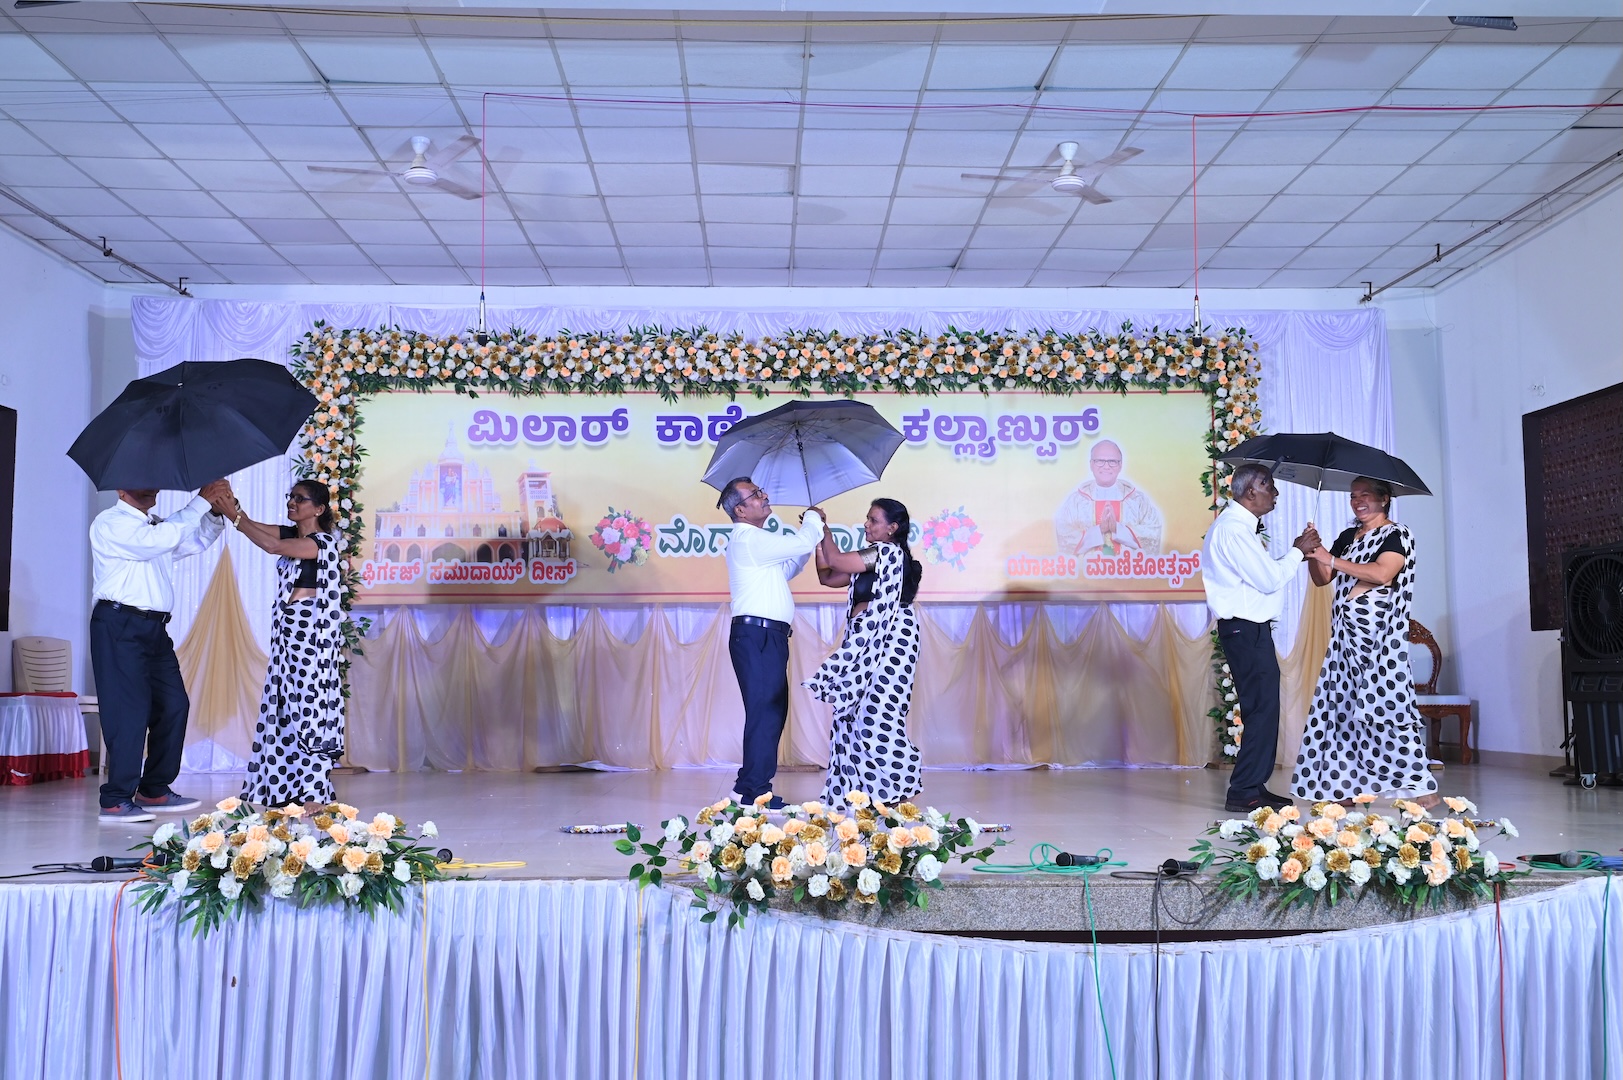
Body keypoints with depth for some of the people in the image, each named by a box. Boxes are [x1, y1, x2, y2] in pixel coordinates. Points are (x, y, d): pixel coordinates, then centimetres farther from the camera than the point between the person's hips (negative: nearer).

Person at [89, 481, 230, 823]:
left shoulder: (157, 525, 20)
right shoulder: (111, 523, -6)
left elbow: (197, 541, 19)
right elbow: (159, 540, -21)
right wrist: (201, 502, -19)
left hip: (154, 628, 9)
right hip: (120, 626, -9)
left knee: (173, 704, 7)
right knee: (130, 709, -11)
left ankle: (154, 790, 17)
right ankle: (116, 801, -6)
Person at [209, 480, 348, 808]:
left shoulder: (323, 542, -10)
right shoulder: (291, 534, 14)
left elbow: (272, 546, -20)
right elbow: (254, 527, 2)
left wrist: (234, 516, -18)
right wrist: (231, 505, -15)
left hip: (311, 632, -8)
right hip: (287, 630, 8)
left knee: (309, 703, -8)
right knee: (286, 704, 7)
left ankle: (314, 793, -5)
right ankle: (289, 789, 12)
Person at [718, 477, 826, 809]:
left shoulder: (756, 541, 21)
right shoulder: (748, 540, -12)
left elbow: (786, 569, 28)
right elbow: (802, 543, -17)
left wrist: (809, 533, 17)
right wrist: (813, 519, 4)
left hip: (768, 637, 10)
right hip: (756, 635, -10)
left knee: (773, 710, 12)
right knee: (764, 710, -10)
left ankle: (749, 784, 19)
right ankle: (755, 791, -7)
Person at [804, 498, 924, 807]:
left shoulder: (887, 552, -9)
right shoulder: (872, 558, 20)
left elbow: (835, 560, -15)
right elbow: (827, 577, 19)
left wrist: (823, 527, -1)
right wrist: (819, 539, 13)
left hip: (886, 644, -10)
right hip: (866, 643, 10)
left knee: (876, 713, -10)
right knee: (854, 712, 7)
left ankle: (892, 790, -4)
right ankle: (859, 787, 12)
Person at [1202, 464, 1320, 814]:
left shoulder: (1240, 526, 19)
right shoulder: (1234, 528, -16)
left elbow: (1262, 573, 17)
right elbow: (1270, 580, -17)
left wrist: (1296, 553, 9)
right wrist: (1297, 552, -4)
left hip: (1250, 630, 11)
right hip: (1246, 630, -11)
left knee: (1262, 708, 13)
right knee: (1262, 708, -9)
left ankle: (1254, 787, 19)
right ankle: (1244, 793, -6)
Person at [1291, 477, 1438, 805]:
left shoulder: (1397, 535, -1)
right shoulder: (1347, 537, 18)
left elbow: (1382, 573, -18)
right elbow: (1322, 579, 16)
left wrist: (1331, 559, -19)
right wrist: (1313, 553, -3)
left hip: (1379, 635, -7)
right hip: (1346, 635, 7)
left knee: (1385, 703, -13)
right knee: (1344, 706, 2)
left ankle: (1422, 786, -8)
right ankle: (1344, 786, 5)